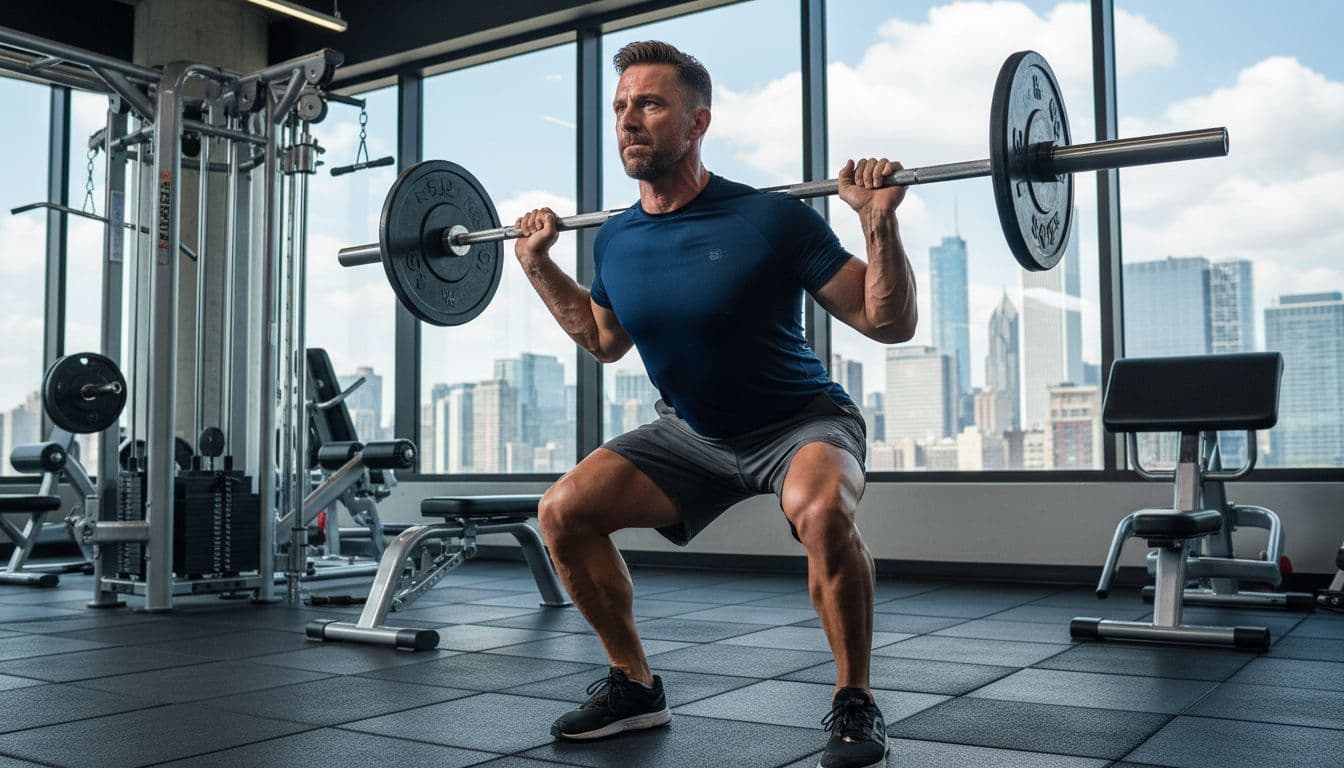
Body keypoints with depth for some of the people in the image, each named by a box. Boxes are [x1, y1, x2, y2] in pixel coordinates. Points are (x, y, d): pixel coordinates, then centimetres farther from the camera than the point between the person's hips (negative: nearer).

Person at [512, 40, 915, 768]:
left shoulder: (771, 219, -22)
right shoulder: (615, 240, -5)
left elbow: (890, 323, -18)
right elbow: (605, 341, 15)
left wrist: (879, 222, -31)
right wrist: (539, 266, 8)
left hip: (800, 422, -5)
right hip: (692, 433, 6)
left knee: (820, 510, -38)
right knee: (563, 510, -8)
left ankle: (854, 705, -14)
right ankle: (634, 686, 9)